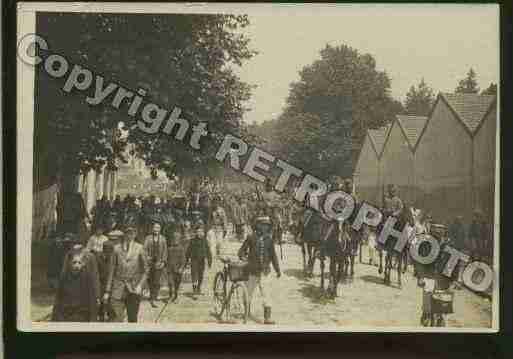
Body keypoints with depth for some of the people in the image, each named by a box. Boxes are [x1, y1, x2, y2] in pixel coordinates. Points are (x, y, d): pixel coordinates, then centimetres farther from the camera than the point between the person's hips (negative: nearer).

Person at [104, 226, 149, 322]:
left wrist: (140, 285, -8)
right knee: (117, 318, -5)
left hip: (133, 289, 0)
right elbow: (111, 270, 6)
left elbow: (146, 269, 5)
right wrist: (107, 291, 4)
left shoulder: (139, 248, 1)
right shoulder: (117, 248, 4)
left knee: (132, 319, 2)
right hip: (118, 288, 0)